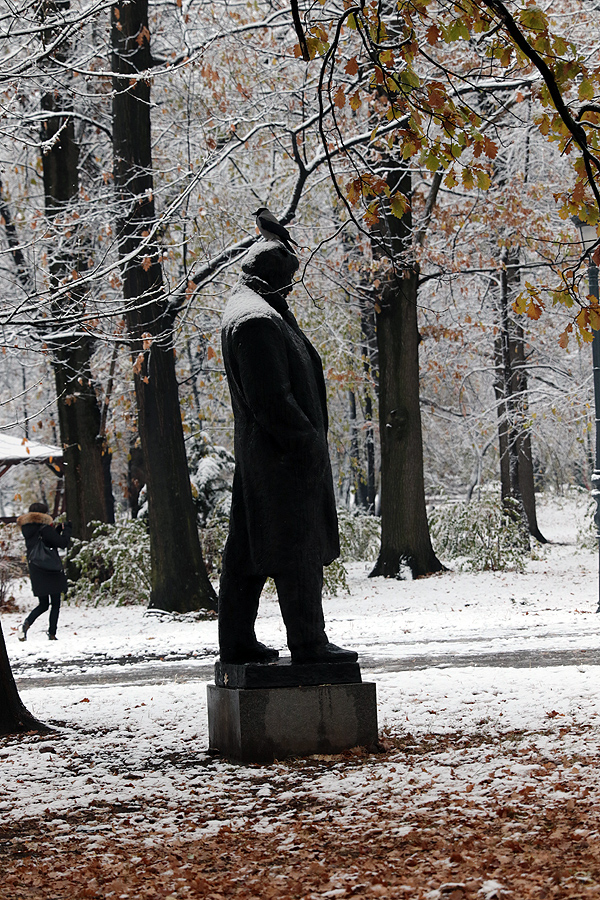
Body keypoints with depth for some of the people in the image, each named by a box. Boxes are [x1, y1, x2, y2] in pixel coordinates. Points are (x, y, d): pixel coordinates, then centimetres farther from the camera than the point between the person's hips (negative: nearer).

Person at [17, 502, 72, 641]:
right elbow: (62, 543, -12)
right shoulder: (45, 527, -13)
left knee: (43, 604, 13)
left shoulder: (27, 529, 9)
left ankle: (26, 624, -12)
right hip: (51, 571, -6)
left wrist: (58, 530, 19)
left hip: (35, 571, 6)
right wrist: (67, 530, 4)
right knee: (55, 604, 4)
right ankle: (52, 634, -1)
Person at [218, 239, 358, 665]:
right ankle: (308, 642, -1)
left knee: (248, 547, 11)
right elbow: (271, 398, -21)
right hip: (283, 454, -11)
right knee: (297, 549, -5)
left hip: (257, 454, 11)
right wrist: (308, 441, -17)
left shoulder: (245, 311, 17)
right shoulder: (258, 321, -17)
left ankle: (237, 640, 16)